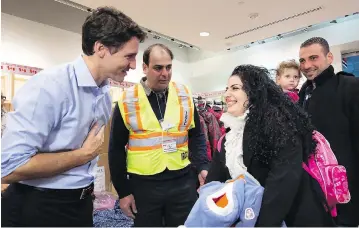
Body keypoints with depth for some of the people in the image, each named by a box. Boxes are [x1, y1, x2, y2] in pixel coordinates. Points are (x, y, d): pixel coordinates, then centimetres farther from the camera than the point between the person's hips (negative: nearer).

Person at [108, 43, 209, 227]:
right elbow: (116, 149, -1)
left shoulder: (185, 95, 0)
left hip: (183, 182, 2)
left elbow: (196, 136, 7)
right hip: (143, 185, -1)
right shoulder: (127, 101, -6)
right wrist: (123, 191, -1)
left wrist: (202, 167, -6)